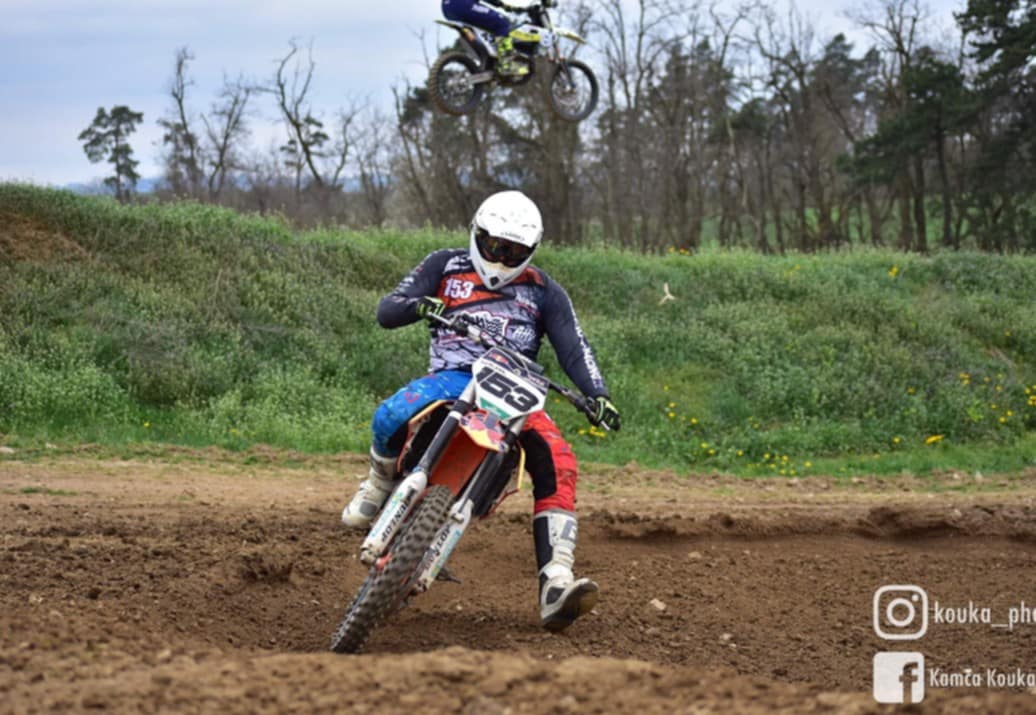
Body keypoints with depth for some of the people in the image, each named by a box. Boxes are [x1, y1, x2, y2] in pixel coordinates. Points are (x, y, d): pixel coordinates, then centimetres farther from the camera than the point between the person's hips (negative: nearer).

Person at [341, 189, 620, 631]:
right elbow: (386, 311, 7)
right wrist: (419, 304, -17)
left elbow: (573, 348, 7)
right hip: (452, 377, -1)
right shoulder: (446, 266, 15)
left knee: (558, 465, -27)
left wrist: (596, 395, -13)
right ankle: (381, 483, 3)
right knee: (390, 418, -34)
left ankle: (556, 586, -34)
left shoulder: (544, 293, 17)